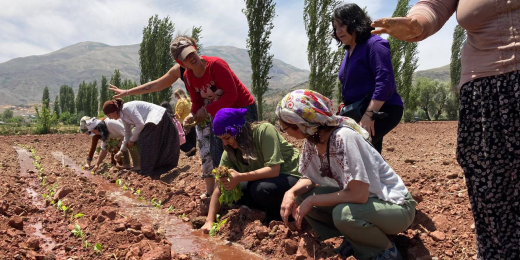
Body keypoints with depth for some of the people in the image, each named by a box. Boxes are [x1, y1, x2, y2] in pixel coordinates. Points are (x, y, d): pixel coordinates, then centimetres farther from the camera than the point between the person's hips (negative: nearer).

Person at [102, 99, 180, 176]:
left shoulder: (127, 108, -18)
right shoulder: (123, 116, 11)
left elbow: (140, 124, -23)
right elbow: (127, 133, 21)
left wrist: (132, 140, -10)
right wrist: (122, 150, 26)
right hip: (153, 121, 10)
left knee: (145, 143, -10)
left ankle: (148, 170, -3)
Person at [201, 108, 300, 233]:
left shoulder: (264, 130, -25)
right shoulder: (230, 151, -8)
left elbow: (274, 169, -31)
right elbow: (220, 187, -8)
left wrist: (240, 177, -39)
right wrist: (209, 221, -15)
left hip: (290, 176, -7)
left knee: (260, 189, -32)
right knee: (230, 191, -8)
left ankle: (278, 218, -3)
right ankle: (273, 208, 5)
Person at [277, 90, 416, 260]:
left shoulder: (343, 138, -30)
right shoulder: (312, 139, -6)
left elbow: (358, 194, -32)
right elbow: (310, 178, 5)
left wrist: (312, 201, -23)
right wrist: (291, 192, -16)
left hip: (395, 206, -7)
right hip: (358, 199, 8)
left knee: (343, 213, -36)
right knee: (300, 197, -7)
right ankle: (355, 240, 7)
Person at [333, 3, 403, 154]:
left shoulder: (374, 44, -12)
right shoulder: (349, 50, 15)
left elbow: (385, 82, -23)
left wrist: (369, 114, -27)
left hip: (382, 111, -9)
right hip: (359, 113, 9)